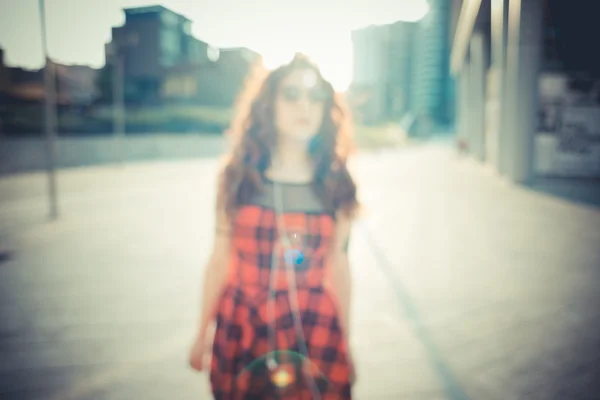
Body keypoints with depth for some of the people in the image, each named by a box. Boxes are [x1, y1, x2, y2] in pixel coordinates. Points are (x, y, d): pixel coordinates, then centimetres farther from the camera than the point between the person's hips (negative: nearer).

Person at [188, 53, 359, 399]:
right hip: (243, 328, 0)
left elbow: (338, 267, 3)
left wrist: (346, 344, 8)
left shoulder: (335, 184, -3)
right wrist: (202, 335, 6)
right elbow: (220, 259, 0)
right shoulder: (239, 175, -5)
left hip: (314, 329, 1)